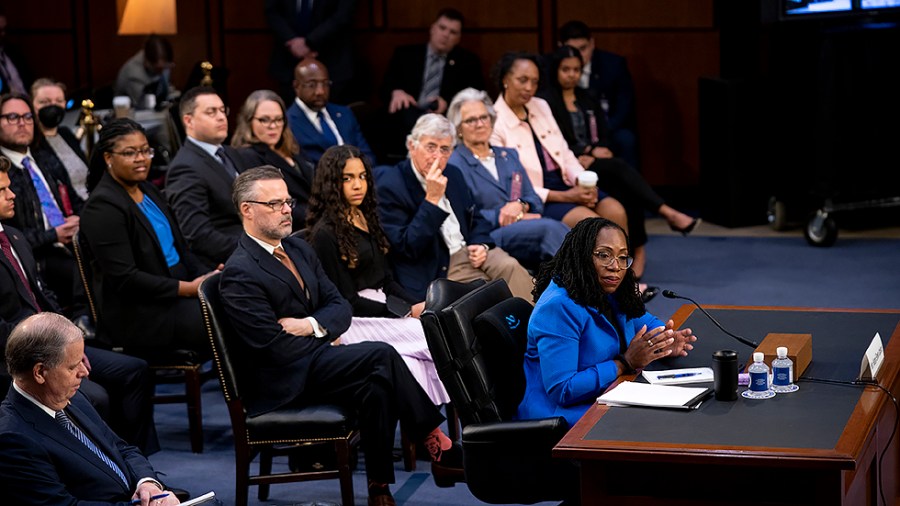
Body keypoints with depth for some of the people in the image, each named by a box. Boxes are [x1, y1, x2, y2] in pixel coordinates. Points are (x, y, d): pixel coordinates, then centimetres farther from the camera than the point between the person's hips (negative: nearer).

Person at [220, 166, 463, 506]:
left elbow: (340, 306, 12)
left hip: (315, 362, 7)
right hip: (283, 383, -7)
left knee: (375, 388, -24)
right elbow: (274, 347, -18)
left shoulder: (299, 249, 13)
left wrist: (312, 325, -10)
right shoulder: (239, 274, -13)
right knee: (381, 355, -24)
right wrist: (325, 339, -4)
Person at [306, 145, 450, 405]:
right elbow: (348, 300, -10)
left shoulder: (366, 218, 15)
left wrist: (417, 305, -2)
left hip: (383, 305, 7)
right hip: (358, 320, -7)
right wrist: (408, 312, -12)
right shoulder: (325, 233, -9)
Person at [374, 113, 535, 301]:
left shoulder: (452, 174, 12)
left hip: (471, 250, 7)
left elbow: (476, 219, 23)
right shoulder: (390, 186, -11)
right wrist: (432, 199, -23)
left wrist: (481, 244, -1)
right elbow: (407, 248, -18)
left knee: (511, 267, -21)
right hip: (438, 268, -6)